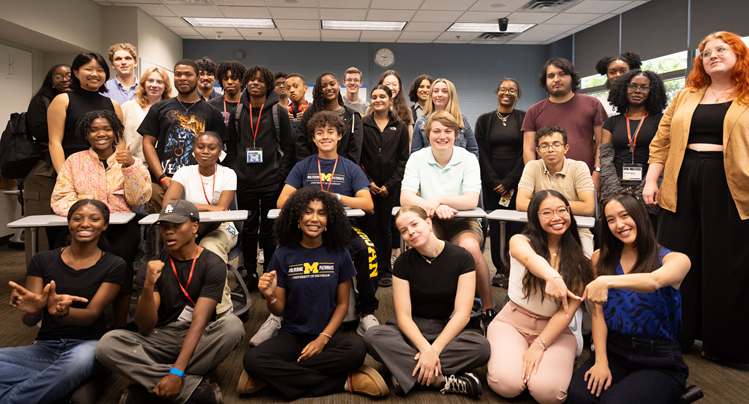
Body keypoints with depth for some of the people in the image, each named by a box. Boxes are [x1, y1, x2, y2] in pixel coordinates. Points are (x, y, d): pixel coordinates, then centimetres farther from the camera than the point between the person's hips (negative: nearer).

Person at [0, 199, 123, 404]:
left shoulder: (114, 265, 0)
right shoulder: (42, 261, 6)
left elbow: (92, 314, -8)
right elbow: (29, 322, 1)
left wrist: (61, 311, -32)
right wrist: (31, 309, -26)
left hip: (86, 343, -2)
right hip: (45, 346, 3)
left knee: (79, 360, -39)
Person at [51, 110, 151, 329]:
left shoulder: (131, 161, 12)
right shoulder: (74, 161, 15)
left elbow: (139, 199, 0)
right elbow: (60, 198, 4)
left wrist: (130, 166, -13)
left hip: (121, 225, -1)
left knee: (118, 253, -31)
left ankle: (120, 325, -17)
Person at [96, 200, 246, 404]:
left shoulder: (213, 265, -9)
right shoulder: (153, 268, -1)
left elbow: (199, 320, -19)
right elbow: (145, 328, -8)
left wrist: (177, 371, -29)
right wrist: (148, 286, -26)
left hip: (200, 340, -2)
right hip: (160, 340, 2)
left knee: (233, 325, -32)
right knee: (107, 344, -24)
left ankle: (146, 386, -23)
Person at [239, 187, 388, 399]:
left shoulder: (339, 254, -1)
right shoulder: (284, 256, -2)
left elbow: (342, 303, 3)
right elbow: (279, 310, 1)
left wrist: (323, 339, -11)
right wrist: (270, 297, -22)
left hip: (329, 334, 0)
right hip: (292, 334, 1)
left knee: (357, 349, -33)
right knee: (252, 360, -29)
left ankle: (278, 373, -18)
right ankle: (343, 380, -23)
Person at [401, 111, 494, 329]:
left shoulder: (468, 159, -4)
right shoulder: (417, 158, -1)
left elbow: (471, 201, -15)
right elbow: (405, 197, -13)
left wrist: (438, 199, -29)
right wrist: (435, 207, -30)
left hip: (462, 222, -1)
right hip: (430, 222, 1)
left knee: (470, 247, -34)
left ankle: (488, 307, -15)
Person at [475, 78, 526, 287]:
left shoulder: (525, 119, 5)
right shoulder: (484, 120, 10)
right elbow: (482, 154, 4)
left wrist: (509, 182, -8)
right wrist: (495, 182, -6)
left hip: (517, 181, -1)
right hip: (492, 182, 2)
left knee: (516, 226, -5)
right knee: (495, 226, 2)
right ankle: (500, 269, 10)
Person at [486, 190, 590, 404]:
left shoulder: (579, 260, 0)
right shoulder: (519, 241, -6)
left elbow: (568, 310, -6)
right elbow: (529, 258, -31)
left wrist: (539, 345, -17)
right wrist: (552, 276, -55)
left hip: (555, 330, 1)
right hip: (512, 322, -1)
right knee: (507, 383, -27)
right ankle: (504, 354, 5)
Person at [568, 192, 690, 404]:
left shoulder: (675, 260, -4)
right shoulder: (601, 259, 6)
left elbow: (654, 281, -29)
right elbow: (599, 312, 1)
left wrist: (606, 281, -46)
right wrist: (600, 361, -11)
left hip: (660, 362, -2)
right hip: (613, 351, 2)